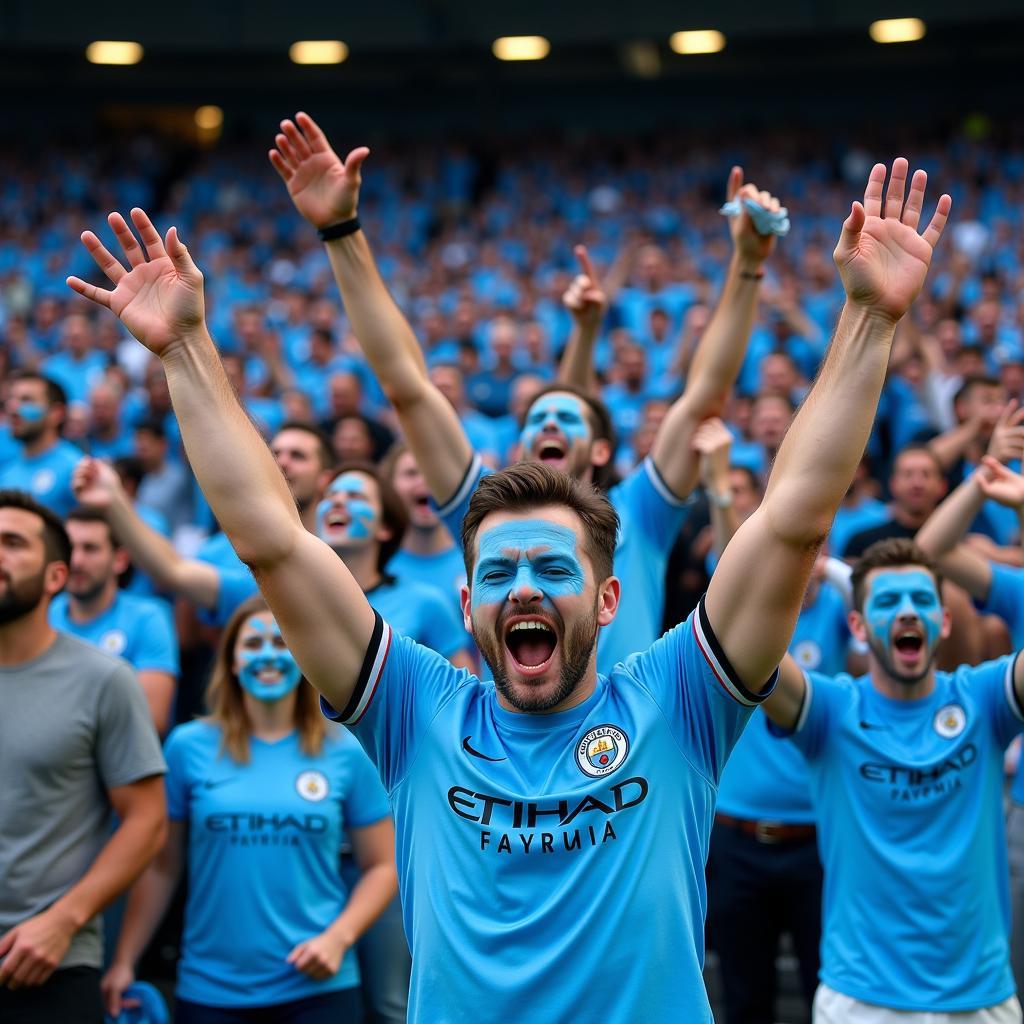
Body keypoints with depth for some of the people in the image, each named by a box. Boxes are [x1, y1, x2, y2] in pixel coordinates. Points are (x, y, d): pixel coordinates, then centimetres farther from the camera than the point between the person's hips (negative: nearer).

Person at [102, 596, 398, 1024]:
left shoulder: (344, 753, 2)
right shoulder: (189, 747, 2)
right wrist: (124, 962, 3)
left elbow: (383, 866, 6)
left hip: (317, 987, 0)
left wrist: (339, 937, -8)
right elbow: (161, 867, 6)